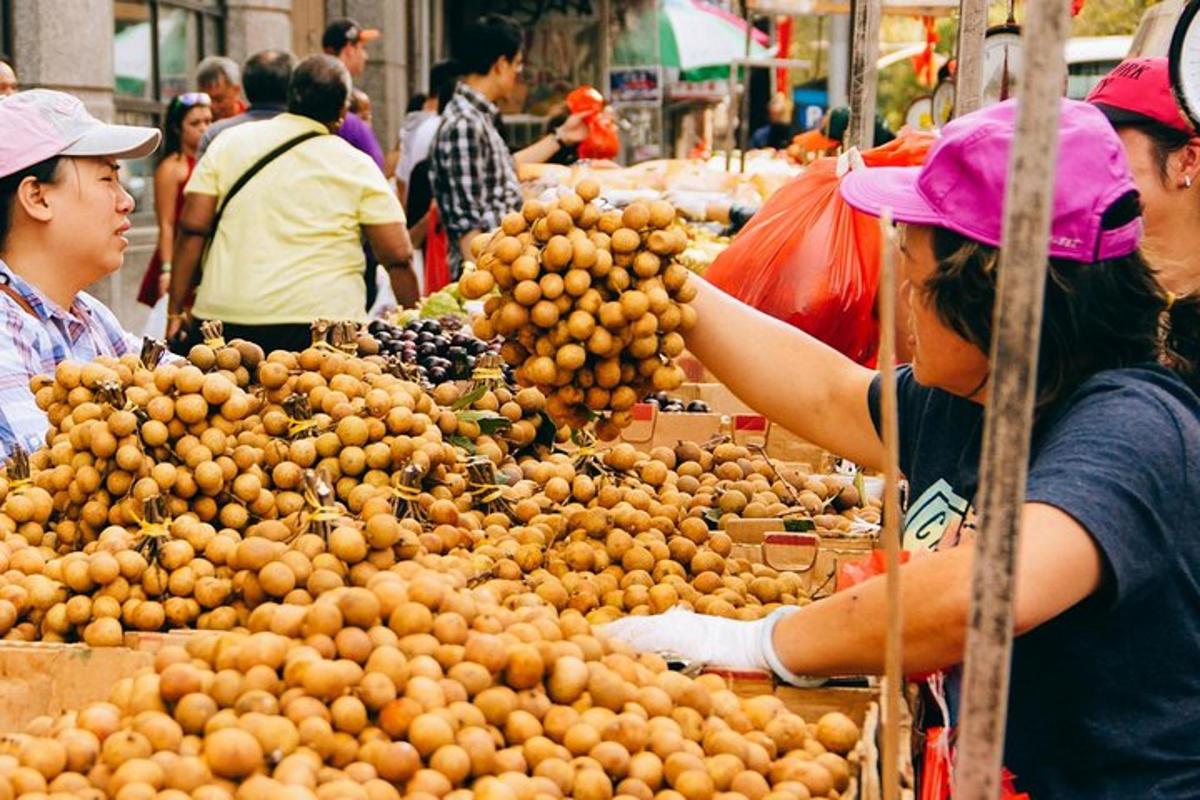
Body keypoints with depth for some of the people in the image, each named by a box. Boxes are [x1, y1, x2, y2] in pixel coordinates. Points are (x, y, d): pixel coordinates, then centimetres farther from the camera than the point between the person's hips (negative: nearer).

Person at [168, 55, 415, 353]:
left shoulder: (230, 141, 9)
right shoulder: (357, 167, 3)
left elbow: (192, 228, 4)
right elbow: (398, 255, -1)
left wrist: (175, 311, 8)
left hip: (225, 317, 2)